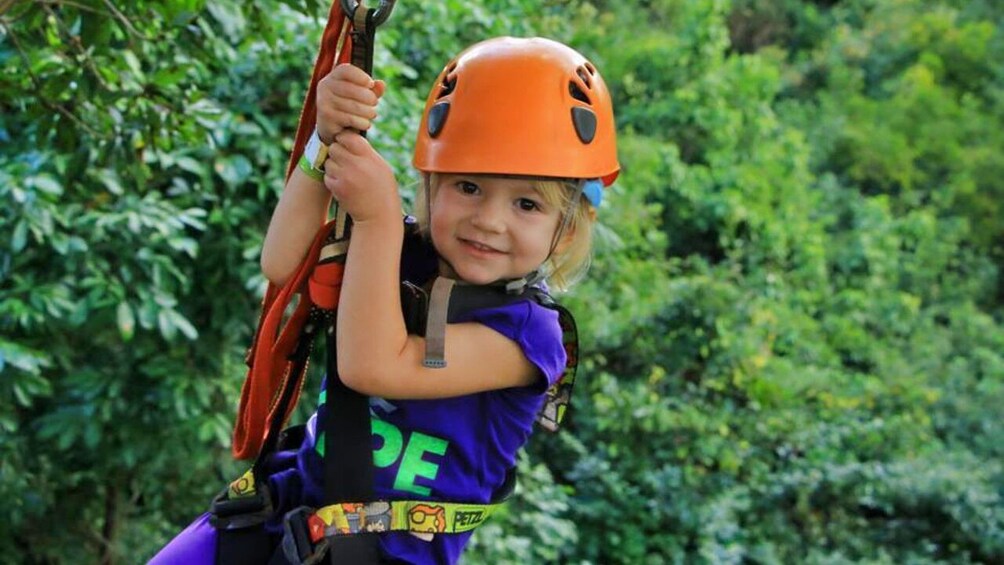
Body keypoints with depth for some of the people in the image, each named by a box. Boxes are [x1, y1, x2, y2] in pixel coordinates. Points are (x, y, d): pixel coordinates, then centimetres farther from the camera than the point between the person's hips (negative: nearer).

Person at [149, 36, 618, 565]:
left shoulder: (526, 331, -20)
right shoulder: (405, 261, -2)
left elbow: (373, 367, -29)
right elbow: (284, 267, -14)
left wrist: (377, 217, -32)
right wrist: (329, 140, -22)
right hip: (295, 501, 6)